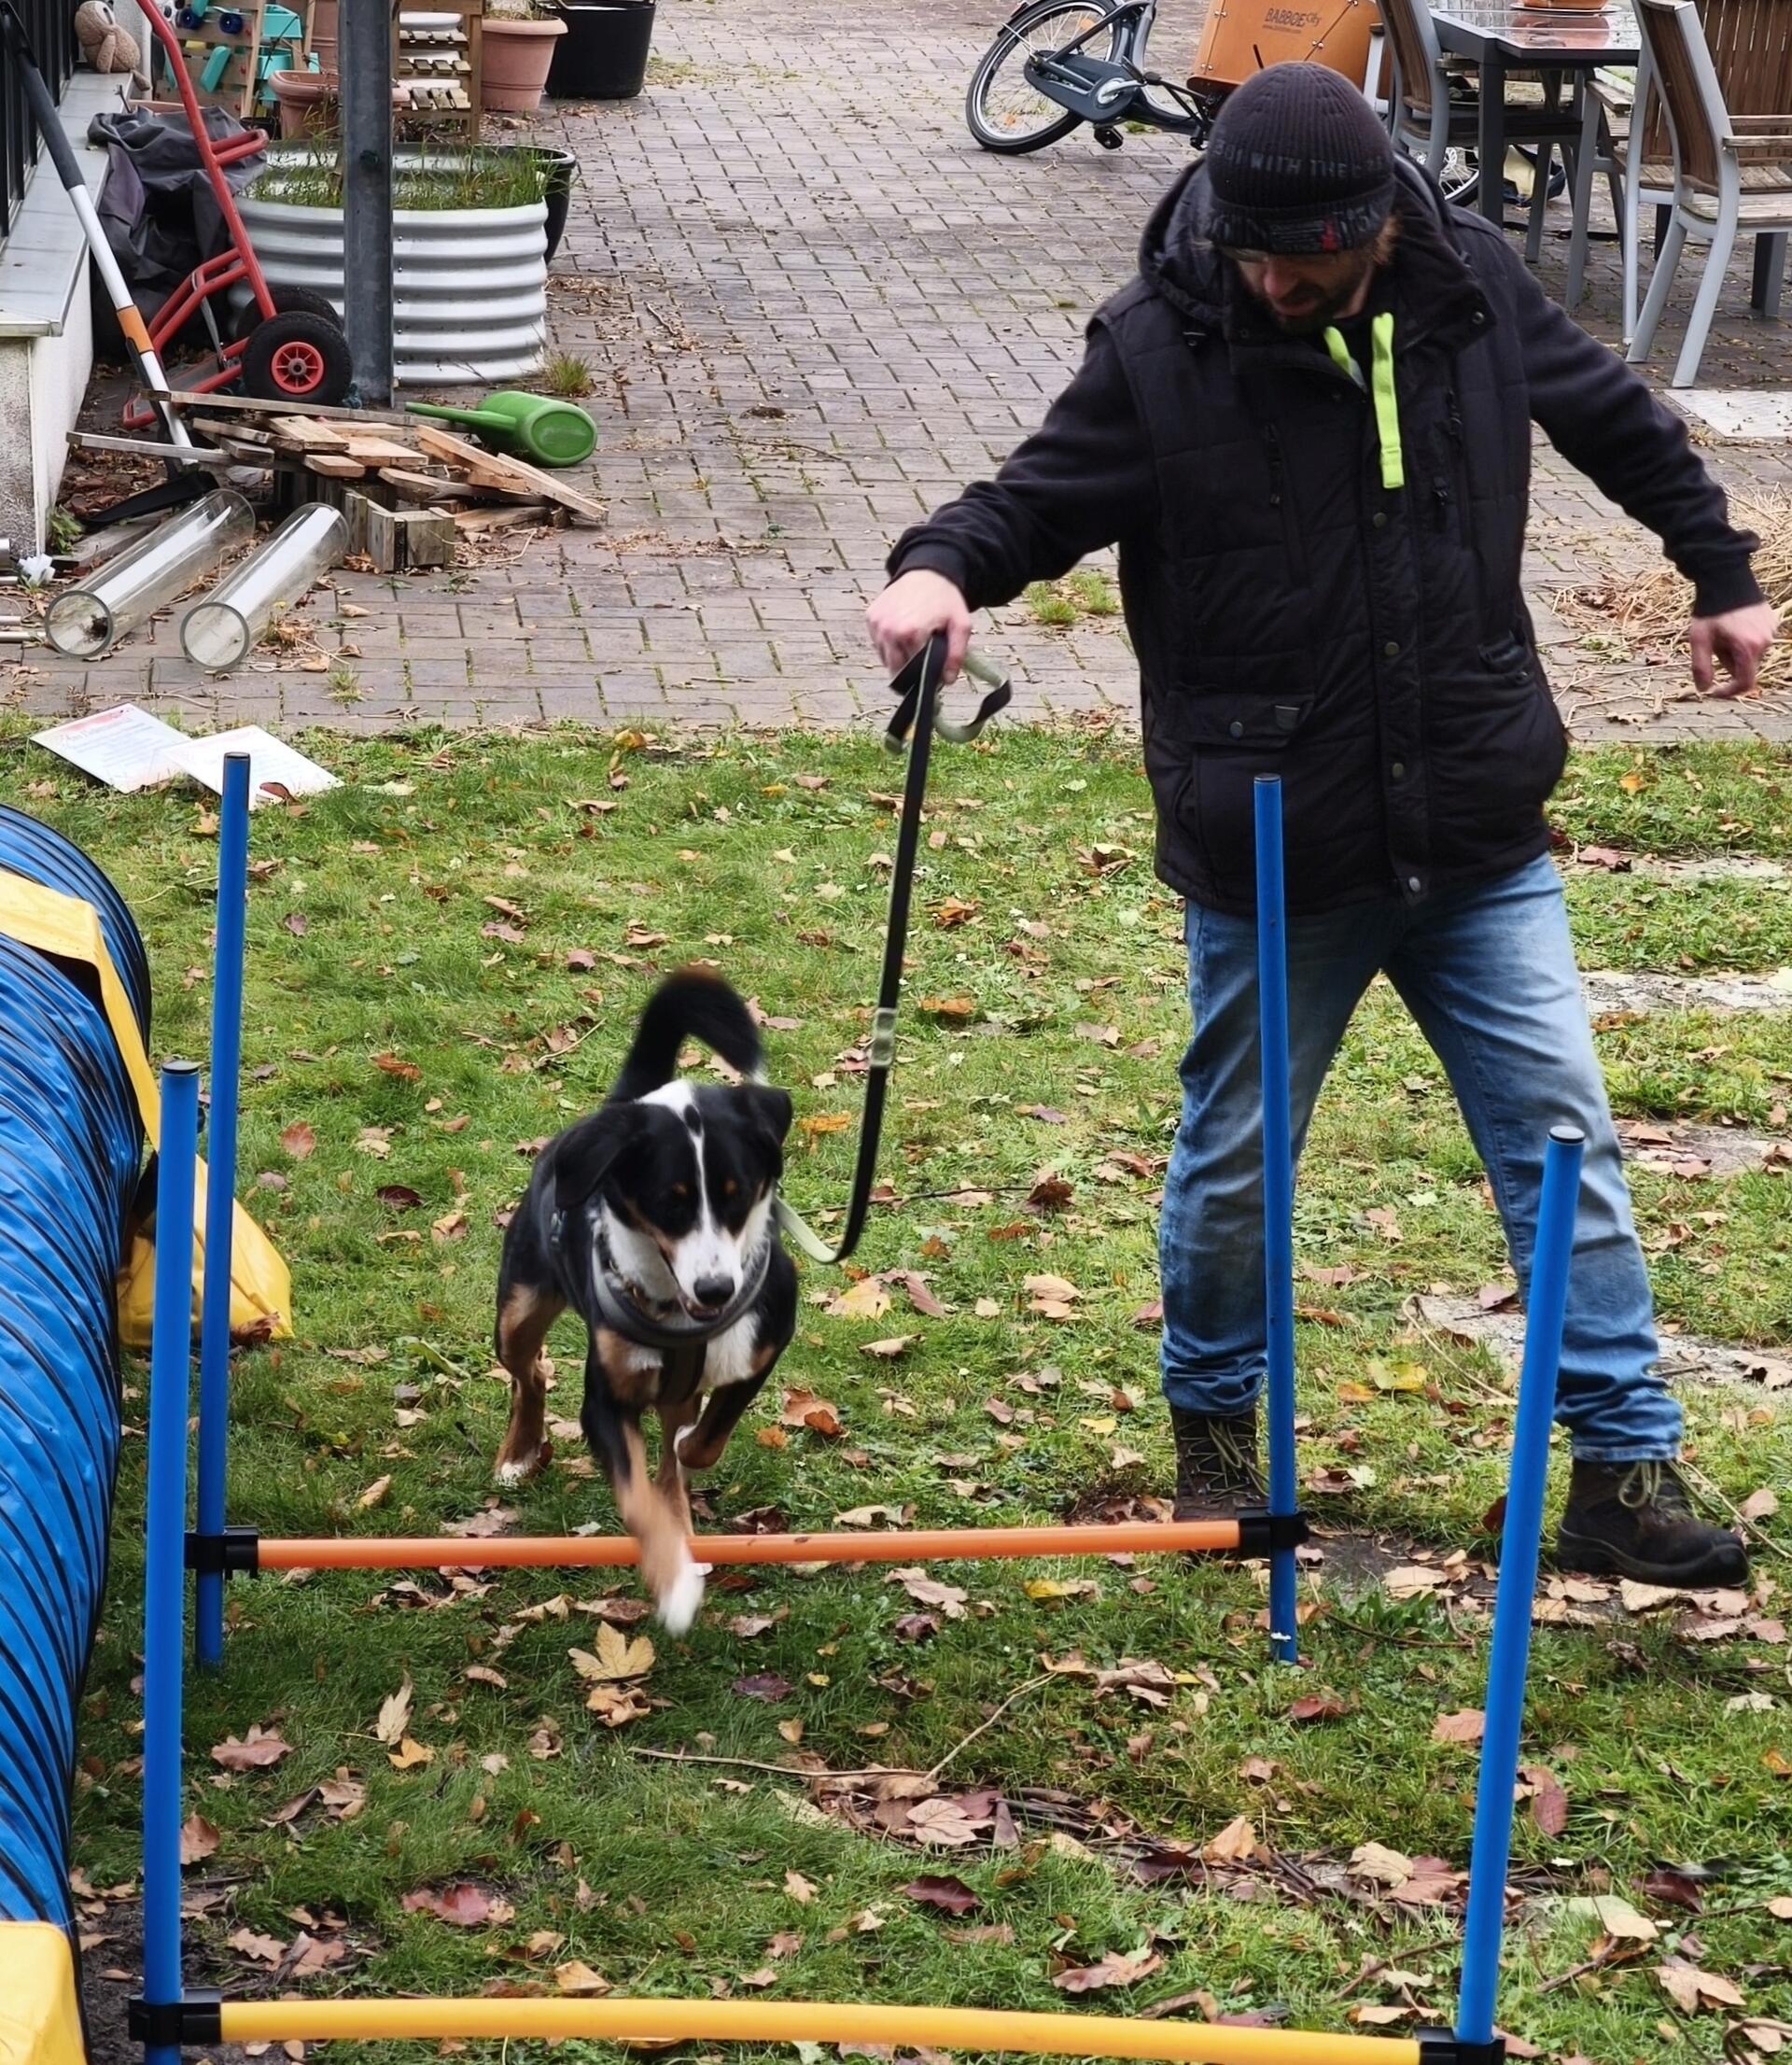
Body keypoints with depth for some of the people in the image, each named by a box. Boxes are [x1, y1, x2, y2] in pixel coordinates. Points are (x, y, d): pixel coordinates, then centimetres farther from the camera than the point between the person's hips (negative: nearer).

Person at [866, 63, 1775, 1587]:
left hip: (1480, 843, 2)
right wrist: (942, 568, -29)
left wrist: (1723, 575, 22)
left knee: (1567, 1139, 3)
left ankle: (1627, 1467, 13)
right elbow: (1041, 499, -6)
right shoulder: (1159, 346, -15)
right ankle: (1215, 1427, 37)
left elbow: (1616, 418, 13)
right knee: (1236, 1162, 13)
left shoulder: (1476, 291, -6)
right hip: (1271, 855, -2)